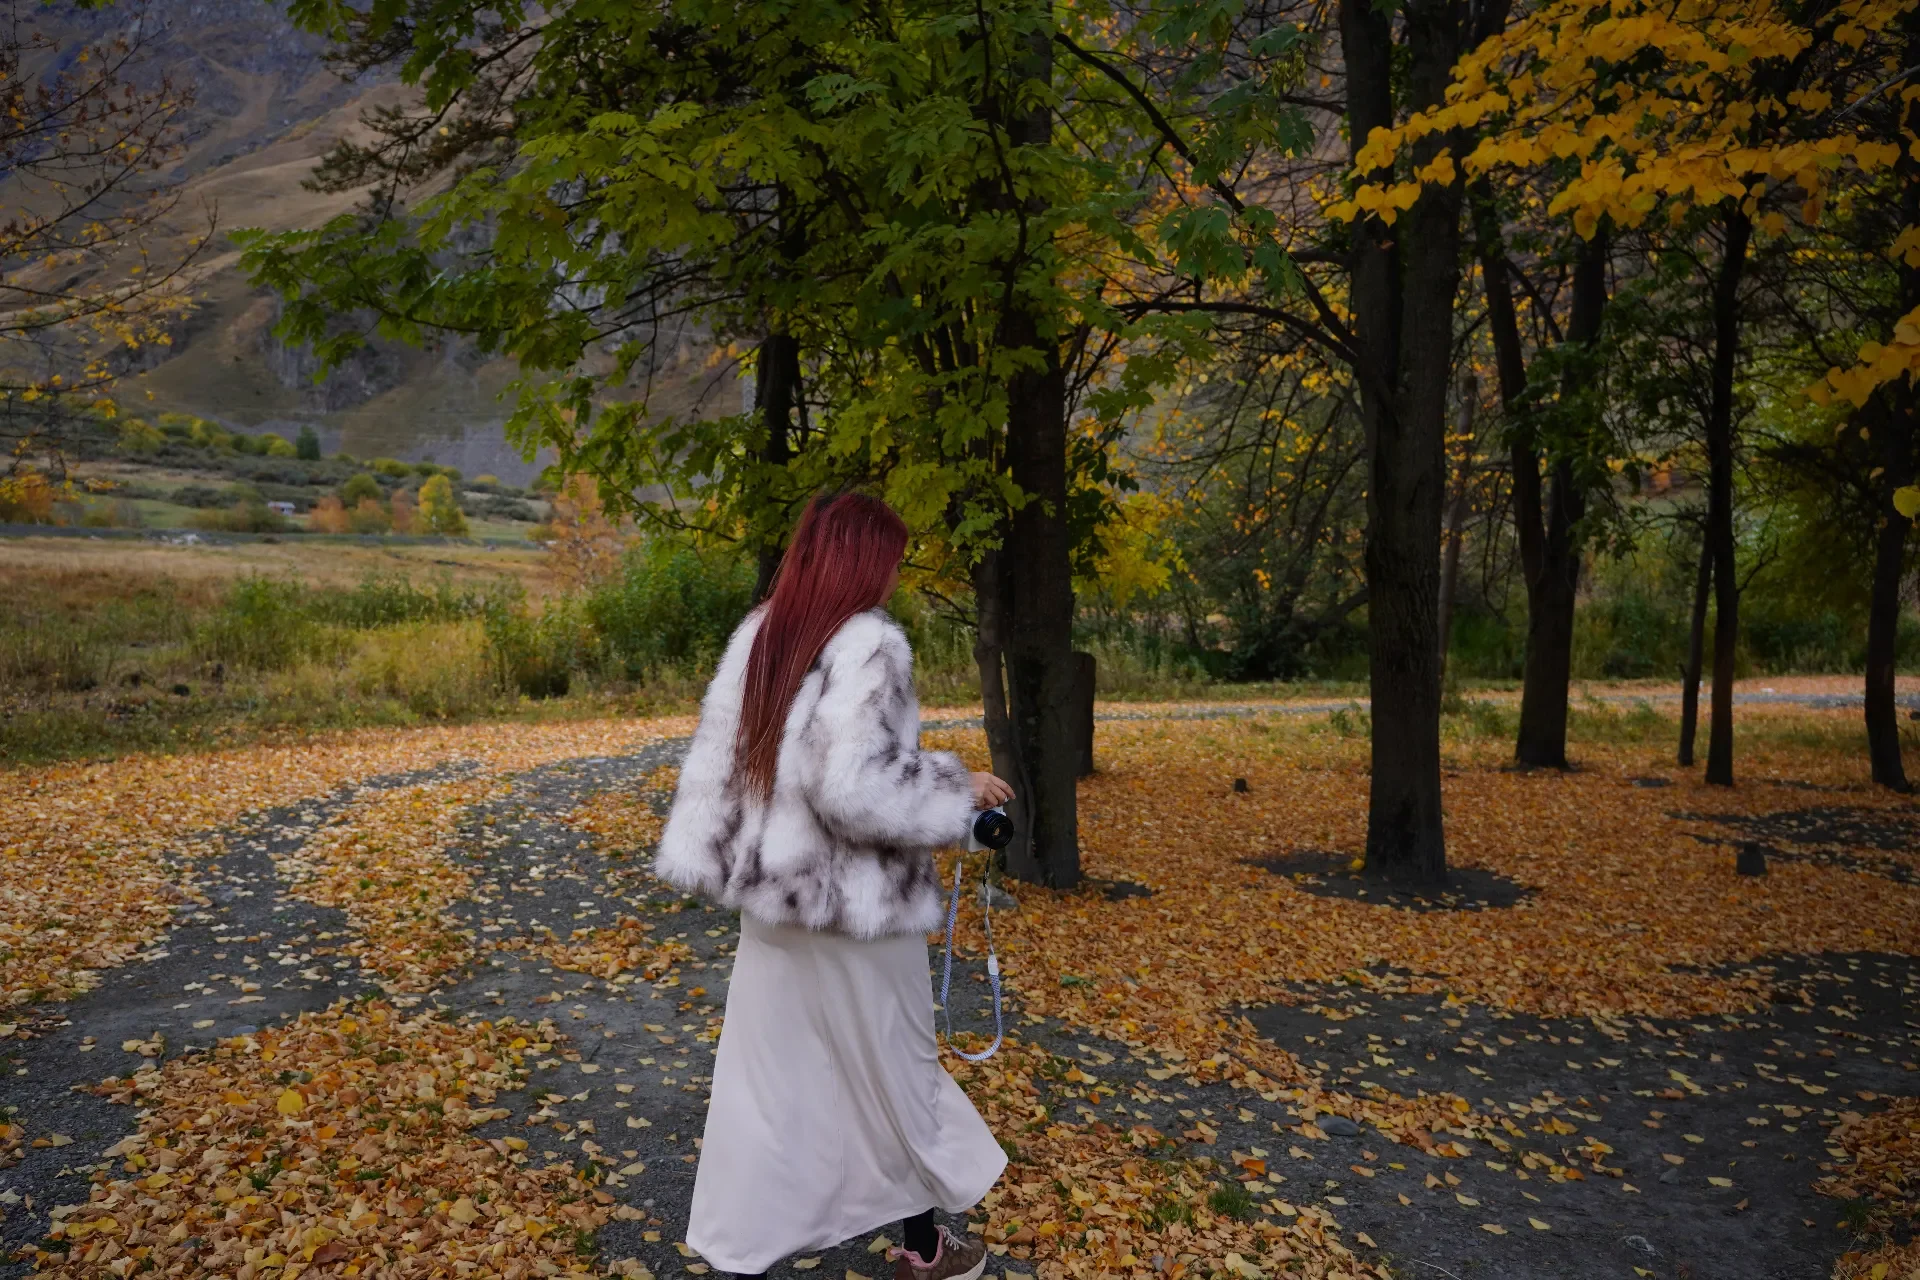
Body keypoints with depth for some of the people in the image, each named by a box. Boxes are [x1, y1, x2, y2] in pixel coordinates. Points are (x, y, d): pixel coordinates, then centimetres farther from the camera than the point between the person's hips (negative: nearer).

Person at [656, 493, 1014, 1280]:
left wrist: (713, 864, 13)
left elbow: (714, 764, 6)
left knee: (765, 1080, 14)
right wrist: (959, 790, -14)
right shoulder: (870, 644, -19)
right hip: (853, 901, -6)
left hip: (772, 895, 6)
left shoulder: (758, 635, 3)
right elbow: (855, 788, -27)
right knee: (894, 1071, 13)